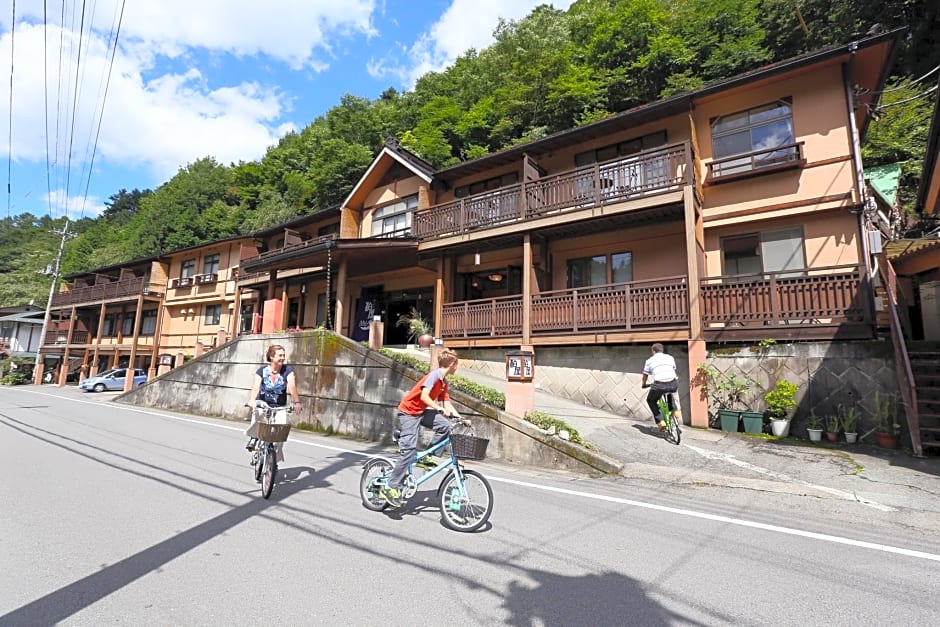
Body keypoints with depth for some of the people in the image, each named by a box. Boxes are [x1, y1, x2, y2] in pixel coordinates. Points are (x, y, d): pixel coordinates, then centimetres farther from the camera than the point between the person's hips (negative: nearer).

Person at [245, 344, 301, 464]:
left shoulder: (288, 370, -10)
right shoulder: (262, 371, -9)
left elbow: (292, 386, -23)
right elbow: (255, 387, -24)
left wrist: (297, 402, -38)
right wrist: (251, 400, -43)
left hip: (280, 407, 1)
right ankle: (254, 437, 2)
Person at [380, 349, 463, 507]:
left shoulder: (443, 382, 7)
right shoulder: (434, 375, -19)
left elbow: (447, 404, 5)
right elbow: (424, 396, -30)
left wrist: (460, 418, -4)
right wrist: (441, 409, -35)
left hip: (421, 411, 8)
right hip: (408, 411, -8)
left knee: (445, 426, -11)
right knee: (409, 450, -13)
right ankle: (391, 488, -5)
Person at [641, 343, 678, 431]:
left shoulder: (649, 361, 15)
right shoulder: (670, 357, 21)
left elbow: (645, 376, 26)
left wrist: (644, 384, 46)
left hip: (659, 386, -3)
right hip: (673, 385, 3)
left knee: (650, 400, 26)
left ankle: (660, 422, 12)